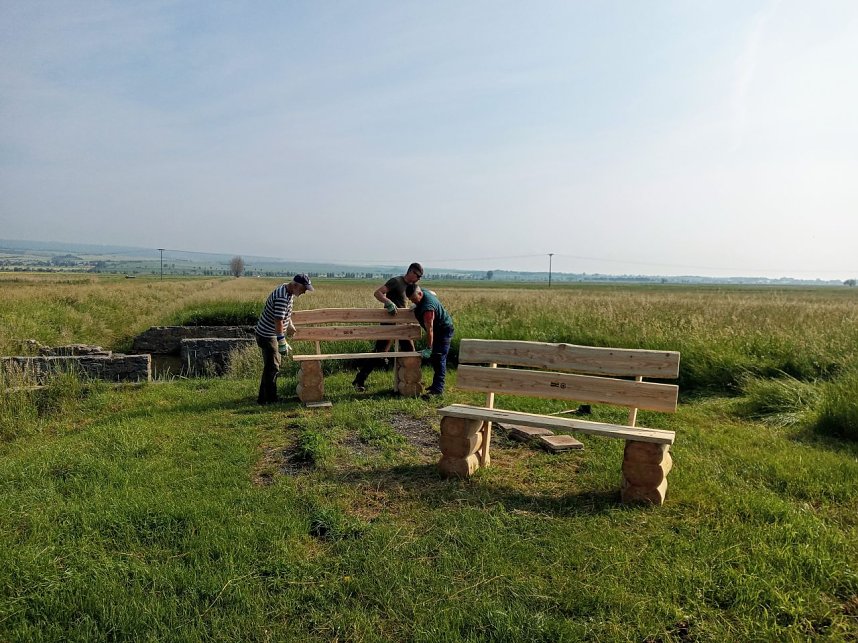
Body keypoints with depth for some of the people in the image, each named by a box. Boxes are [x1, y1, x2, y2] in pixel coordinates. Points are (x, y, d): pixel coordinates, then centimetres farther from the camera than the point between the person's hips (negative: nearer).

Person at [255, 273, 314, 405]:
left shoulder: (289, 292, 3)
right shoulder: (281, 297, -29)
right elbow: (278, 321, -31)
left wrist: (290, 324, 28)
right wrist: (282, 342, -29)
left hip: (273, 334, 10)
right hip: (267, 335, -10)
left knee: (273, 366, 16)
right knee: (272, 367, -4)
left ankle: (265, 397, 26)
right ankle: (268, 399, 4)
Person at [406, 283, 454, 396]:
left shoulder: (427, 307, -35)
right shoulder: (422, 291, -6)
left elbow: (430, 330, -34)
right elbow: (434, 294, 19)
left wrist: (428, 349, -32)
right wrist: (417, 306, 12)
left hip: (444, 330, -11)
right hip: (439, 329, 11)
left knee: (439, 358, -14)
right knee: (435, 358, 14)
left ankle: (438, 389, -15)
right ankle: (436, 384, 21)